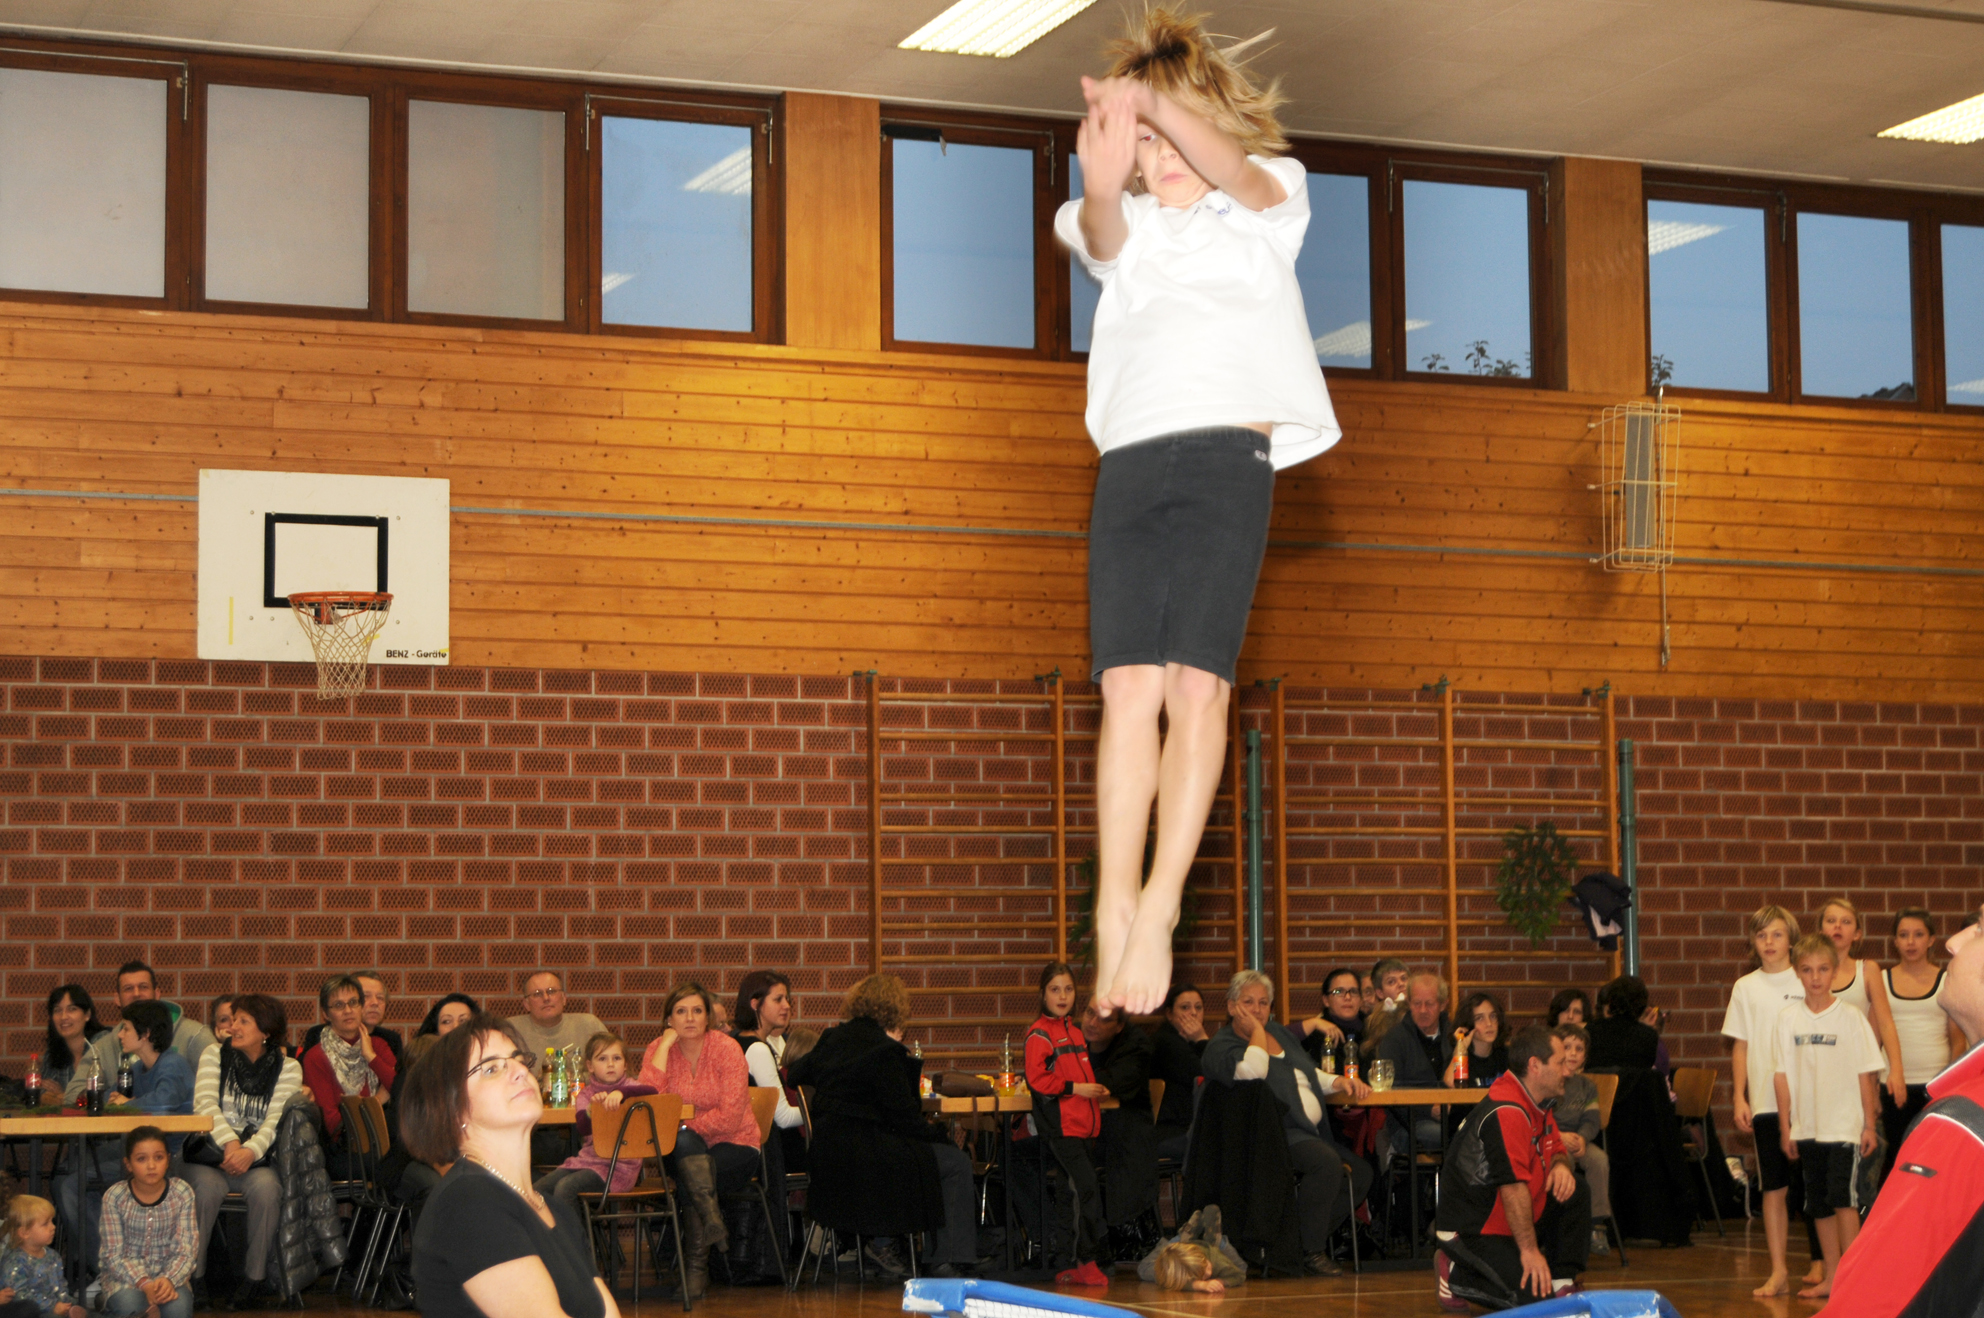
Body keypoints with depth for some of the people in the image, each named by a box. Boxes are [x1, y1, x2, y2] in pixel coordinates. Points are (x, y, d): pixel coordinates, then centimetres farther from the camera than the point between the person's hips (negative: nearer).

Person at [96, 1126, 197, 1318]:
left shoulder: (182, 1193, -7)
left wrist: (169, 1280, -31)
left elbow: (184, 1251, -9)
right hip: (126, 1274, -1)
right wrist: (144, 1284, -29)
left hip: (169, 1273, 1)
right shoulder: (114, 1196, -9)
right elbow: (114, 1254, -11)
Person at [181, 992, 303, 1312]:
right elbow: (205, 1104, -5)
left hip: (258, 1157, 0)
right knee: (207, 1186, -33)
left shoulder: (288, 1067, 6)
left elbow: (277, 1119, -6)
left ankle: (255, 1275, -16)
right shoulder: (215, 1056, 10)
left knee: (267, 1187, -32)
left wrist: (250, 1151, -25)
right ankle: (192, 1272, -20)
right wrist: (230, 1143, -22)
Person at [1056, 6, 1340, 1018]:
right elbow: (1101, 233, -3)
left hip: (1227, 452, -2)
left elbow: (1234, 171, -6)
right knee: (1128, 685, -9)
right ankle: (1113, 912, -11)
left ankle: (1159, 909, -17)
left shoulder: (1263, 203, 18)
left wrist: (1157, 100, -24)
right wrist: (1101, 182, -27)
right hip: (1129, 465, 2)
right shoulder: (1126, 229, 22)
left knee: (1196, 684, -14)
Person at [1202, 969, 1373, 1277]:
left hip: (1311, 1133, 9)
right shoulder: (1221, 1047, -5)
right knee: (1326, 1161, -31)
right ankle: (1311, 1252, -22)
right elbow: (1252, 1071, -26)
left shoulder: (1280, 1033, 21)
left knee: (1360, 1173, 0)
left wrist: (1338, 1082, 11)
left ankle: (1309, 1240, 6)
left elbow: (1309, 1075, 30)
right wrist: (1256, 1032, -12)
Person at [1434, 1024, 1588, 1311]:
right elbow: (1513, 1187, -28)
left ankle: (1562, 1283, 3)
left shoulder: (1537, 1104, 8)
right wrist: (1530, 1250, -27)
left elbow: (1558, 1149, 22)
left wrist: (1561, 1165, -4)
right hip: (1472, 1230, -10)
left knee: (1575, 1194, -2)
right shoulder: (1506, 1113, -25)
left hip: (1514, 1219, 10)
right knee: (1534, 1296, -22)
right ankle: (1455, 1275, -3)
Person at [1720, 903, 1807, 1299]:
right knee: (1773, 1188, 3)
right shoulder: (1746, 987, 8)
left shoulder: (1806, 983, 2)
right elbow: (1740, 1047, 9)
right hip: (1764, 1101, 2)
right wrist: (1739, 1097, 2)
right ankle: (1778, 1272, 8)